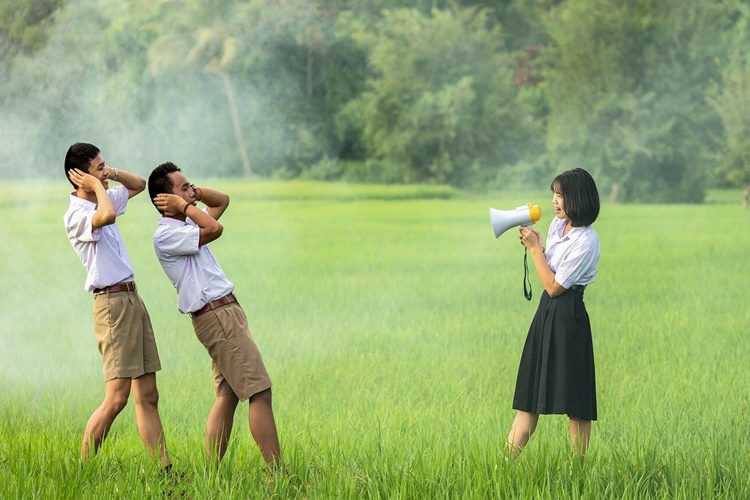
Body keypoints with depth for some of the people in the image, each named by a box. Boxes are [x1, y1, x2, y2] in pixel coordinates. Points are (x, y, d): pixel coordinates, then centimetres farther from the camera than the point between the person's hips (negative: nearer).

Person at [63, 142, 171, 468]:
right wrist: (98, 185, -16)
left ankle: (164, 470, 5)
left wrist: (112, 173, 11)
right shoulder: (76, 215, -13)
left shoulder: (103, 200, 15)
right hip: (112, 303, -9)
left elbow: (139, 184, 31)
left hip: (132, 299, 9)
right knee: (116, 397, -13)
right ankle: (82, 469, -7)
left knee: (148, 396, 5)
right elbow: (106, 216, -35)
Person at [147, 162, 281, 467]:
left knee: (227, 397, 7)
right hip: (216, 314, -10)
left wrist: (193, 194, 12)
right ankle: (276, 472, -13)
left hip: (225, 312, 10)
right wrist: (185, 206, -11)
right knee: (259, 391, -12)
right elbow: (215, 229, -25)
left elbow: (223, 201, 28)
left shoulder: (186, 223, 17)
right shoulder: (166, 235, -13)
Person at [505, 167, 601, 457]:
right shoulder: (557, 224, 9)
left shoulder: (586, 242, -17)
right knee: (530, 393, 7)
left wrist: (535, 248, -11)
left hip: (567, 317, -9)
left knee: (574, 402, -2)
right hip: (546, 313, 9)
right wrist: (533, 244, 3)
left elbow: (553, 286, -16)